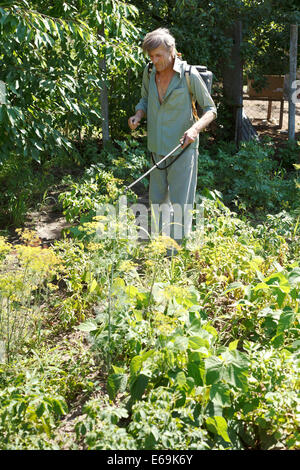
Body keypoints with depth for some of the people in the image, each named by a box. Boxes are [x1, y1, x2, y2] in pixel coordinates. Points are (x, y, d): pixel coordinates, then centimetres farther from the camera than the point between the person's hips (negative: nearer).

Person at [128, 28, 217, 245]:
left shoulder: (189, 75, -13)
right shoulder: (149, 72, 2)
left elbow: (210, 109, -5)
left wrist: (195, 129, -25)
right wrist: (138, 115, -4)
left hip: (182, 148, -5)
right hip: (157, 147, 6)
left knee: (180, 203, -3)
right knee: (157, 201, 14)